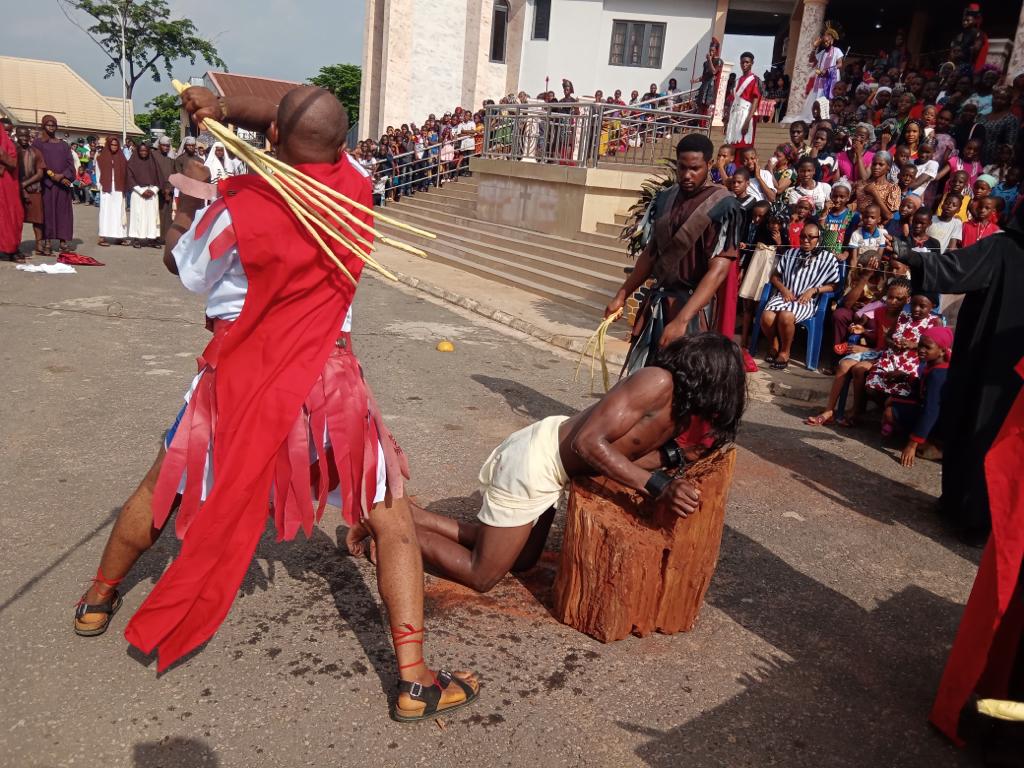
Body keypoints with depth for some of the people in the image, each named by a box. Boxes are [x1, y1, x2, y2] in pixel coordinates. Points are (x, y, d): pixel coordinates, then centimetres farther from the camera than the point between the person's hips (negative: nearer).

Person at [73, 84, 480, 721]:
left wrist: (190, 195, 19)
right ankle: (415, 679, 3)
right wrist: (226, 108, -3)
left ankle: (100, 598, 47)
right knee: (392, 517, 6)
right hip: (326, 376, 0)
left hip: (239, 375, 1)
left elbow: (179, 262, 5)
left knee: (163, 484, 25)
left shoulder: (237, 211, -14)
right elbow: (313, 130, 9)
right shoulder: (354, 186, -7)